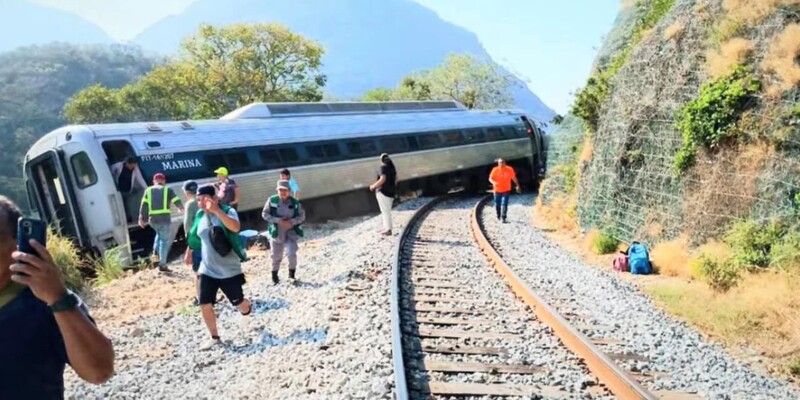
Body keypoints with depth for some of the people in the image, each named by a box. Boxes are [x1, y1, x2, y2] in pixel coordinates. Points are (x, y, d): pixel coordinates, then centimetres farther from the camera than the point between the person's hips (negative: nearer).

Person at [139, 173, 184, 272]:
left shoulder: (148, 190, 14)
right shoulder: (167, 190, 7)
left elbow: (144, 205, 6)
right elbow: (177, 201, 4)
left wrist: (141, 218, 6)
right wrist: (181, 209, 24)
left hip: (153, 219, 4)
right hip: (164, 218, -4)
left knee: (160, 234, 31)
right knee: (165, 240, 1)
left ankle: (156, 252, 12)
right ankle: (162, 265, -2)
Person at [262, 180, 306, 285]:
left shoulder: (295, 202, -5)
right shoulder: (272, 200, -9)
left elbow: (302, 216, -1)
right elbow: (264, 214, -8)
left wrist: (292, 222, -19)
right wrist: (278, 220, -19)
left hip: (291, 231, 0)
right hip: (276, 232, 0)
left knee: (292, 253, -12)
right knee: (276, 255, 11)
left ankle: (292, 274, 13)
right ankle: (274, 275, 33)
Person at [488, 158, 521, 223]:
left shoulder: (509, 169, -8)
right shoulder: (495, 170, -10)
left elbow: (514, 178, 6)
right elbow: (490, 178, -7)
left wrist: (517, 185, 8)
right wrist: (494, 182, -28)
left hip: (506, 190, -1)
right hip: (497, 190, 1)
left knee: (504, 204, -13)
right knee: (497, 204, 11)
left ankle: (503, 218, -11)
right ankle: (498, 216, 37)